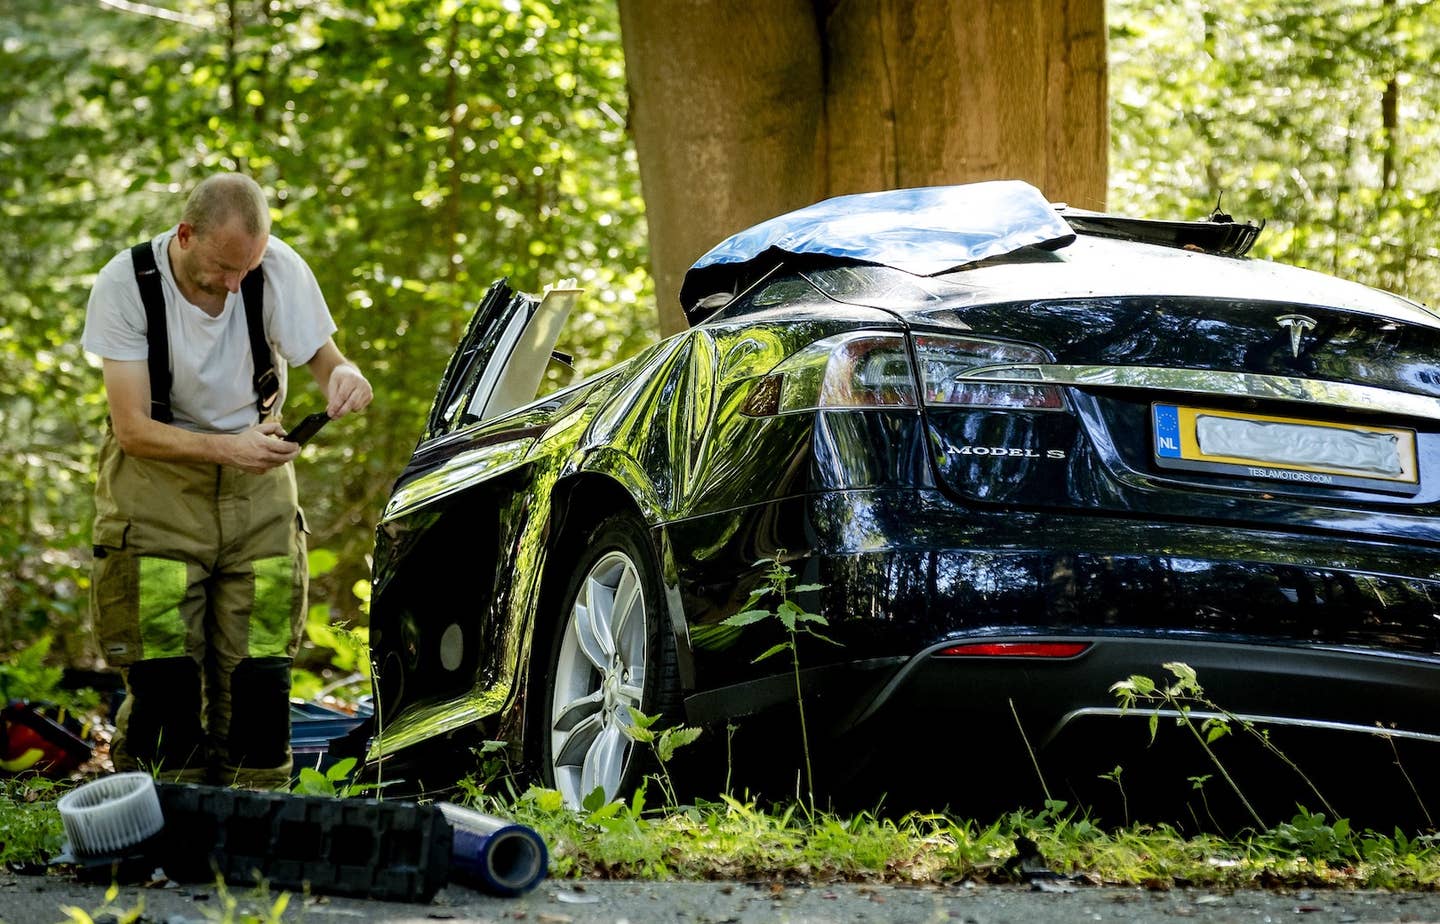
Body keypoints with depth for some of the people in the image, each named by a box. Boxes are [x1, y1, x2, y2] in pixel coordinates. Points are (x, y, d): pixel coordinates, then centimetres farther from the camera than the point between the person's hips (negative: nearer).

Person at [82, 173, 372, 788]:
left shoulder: (278, 269, -15)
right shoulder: (125, 285, -19)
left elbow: (322, 358, -3)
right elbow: (132, 429, -20)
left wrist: (343, 375, -29)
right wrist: (228, 448, -36)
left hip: (257, 487, 2)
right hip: (157, 485, -2)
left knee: (258, 676, -4)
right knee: (162, 677, -9)